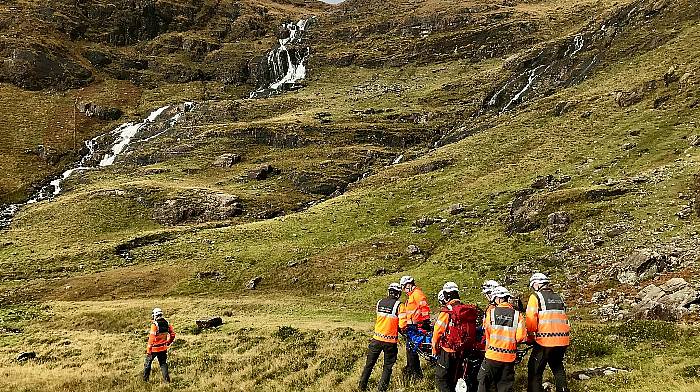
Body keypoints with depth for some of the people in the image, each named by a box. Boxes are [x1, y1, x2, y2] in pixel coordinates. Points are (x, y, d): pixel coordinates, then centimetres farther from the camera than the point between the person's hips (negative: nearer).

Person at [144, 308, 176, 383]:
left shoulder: (154, 324, -16)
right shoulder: (167, 323, 2)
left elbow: (152, 338, -18)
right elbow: (172, 334, 7)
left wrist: (148, 349, -13)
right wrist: (168, 343, 21)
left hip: (155, 348, -5)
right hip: (163, 348, 5)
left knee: (148, 362, 13)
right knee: (163, 363, 13)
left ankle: (145, 379, 19)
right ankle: (166, 379, 7)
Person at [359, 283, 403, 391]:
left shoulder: (379, 303, 3)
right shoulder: (398, 305, -12)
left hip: (377, 338, 4)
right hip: (390, 341, -4)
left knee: (369, 364, 16)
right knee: (387, 367, 10)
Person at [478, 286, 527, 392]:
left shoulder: (491, 312, -6)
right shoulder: (517, 315, -4)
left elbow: (487, 333, 2)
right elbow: (521, 336, -8)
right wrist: (511, 342, 12)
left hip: (493, 356, -2)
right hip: (509, 357, 2)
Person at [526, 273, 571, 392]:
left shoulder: (535, 297, -3)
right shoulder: (558, 297, 16)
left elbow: (531, 319, -10)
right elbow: (564, 319, 16)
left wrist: (530, 337, 1)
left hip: (545, 341, -6)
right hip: (563, 340, 6)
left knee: (535, 372, 3)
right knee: (558, 368, 24)